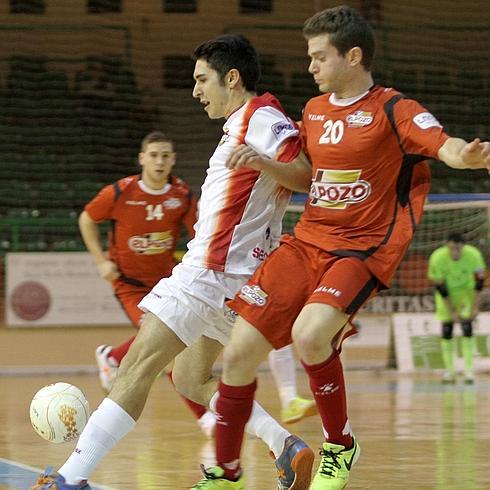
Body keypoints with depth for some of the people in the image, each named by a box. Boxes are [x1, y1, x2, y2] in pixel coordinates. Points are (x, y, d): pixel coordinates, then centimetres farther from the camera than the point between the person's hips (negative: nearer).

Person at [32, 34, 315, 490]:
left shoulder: (261, 118, -11)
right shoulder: (242, 124, 20)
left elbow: (308, 176, -22)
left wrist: (260, 162, -38)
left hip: (212, 272, -11)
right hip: (219, 272, 11)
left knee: (138, 365, -14)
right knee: (190, 379, 16)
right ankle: (287, 446, 8)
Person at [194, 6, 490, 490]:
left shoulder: (390, 108, -8)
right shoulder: (314, 109, 12)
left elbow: (444, 144, -24)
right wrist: (264, 163, 6)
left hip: (361, 249, -6)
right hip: (306, 243, 7)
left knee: (308, 334, -32)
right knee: (238, 354, -2)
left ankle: (340, 444, -6)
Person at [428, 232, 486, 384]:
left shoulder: (473, 255, -28)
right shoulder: (437, 259, -30)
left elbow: (479, 281, -14)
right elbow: (439, 287, -20)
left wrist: (475, 307, -14)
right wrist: (452, 312, -17)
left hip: (466, 291, 0)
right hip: (446, 293, 0)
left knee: (467, 328, -12)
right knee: (446, 330, -6)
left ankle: (468, 370, -11)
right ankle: (449, 371, 2)